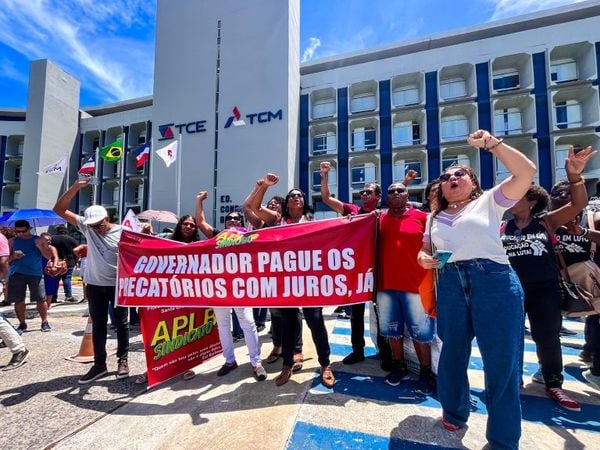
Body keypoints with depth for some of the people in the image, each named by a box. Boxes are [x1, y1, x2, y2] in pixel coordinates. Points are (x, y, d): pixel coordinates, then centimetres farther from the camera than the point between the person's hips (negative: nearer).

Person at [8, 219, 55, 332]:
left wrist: (41, 247, -17)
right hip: (16, 274, 2)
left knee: (41, 300, -1)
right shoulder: (12, 241, 8)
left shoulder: (40, 240, 4)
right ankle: (22, 324, 19)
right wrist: (13, 256, -11)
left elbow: (49, 256, -1)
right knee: (18, 301, 5)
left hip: (35, 274, -2)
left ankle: (45, 322, 10)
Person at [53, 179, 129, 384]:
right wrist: (76, 186, -14)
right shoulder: (86, 227, -1)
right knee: (98, 325, 12)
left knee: (121, 323, 8)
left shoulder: (122, 232, -11)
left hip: (118, 285, -3)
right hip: (94, 285, 4)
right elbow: (59, 209, -4)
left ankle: (123, 360, 21)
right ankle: (99, 364, 24)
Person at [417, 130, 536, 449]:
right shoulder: (435, 218, 18)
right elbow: (424, 250, 21)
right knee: (453, 352, 14)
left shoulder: (489, 201, 9)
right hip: (451, 285, 4)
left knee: (502, 359, 3)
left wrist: (492, 143, -5)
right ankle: (454, 411, 37)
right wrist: (423, 259, -2)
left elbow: (526, 172, -2)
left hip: (494, 281, -3)